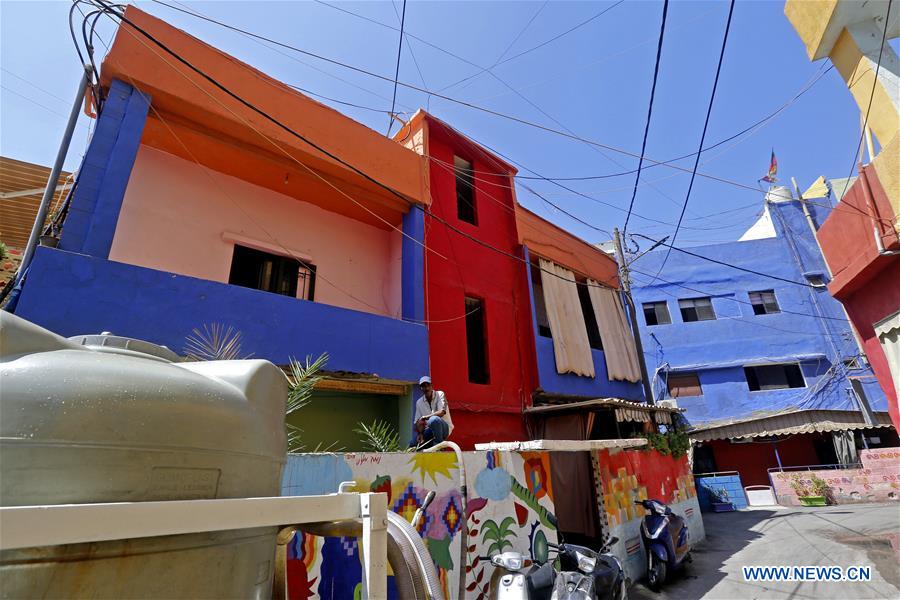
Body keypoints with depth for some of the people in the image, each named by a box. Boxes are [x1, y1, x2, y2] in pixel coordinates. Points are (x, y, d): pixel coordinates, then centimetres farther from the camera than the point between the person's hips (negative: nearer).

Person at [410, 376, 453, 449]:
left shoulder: (440, 394, -6)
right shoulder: (419, 402, 7)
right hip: (429, 431, 4)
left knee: (434, 419, -38)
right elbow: (417, 422, 3)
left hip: (444, 427, -4)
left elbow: (442, 412, -21)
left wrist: (426, 417, -29)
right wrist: (420, 433, -17)